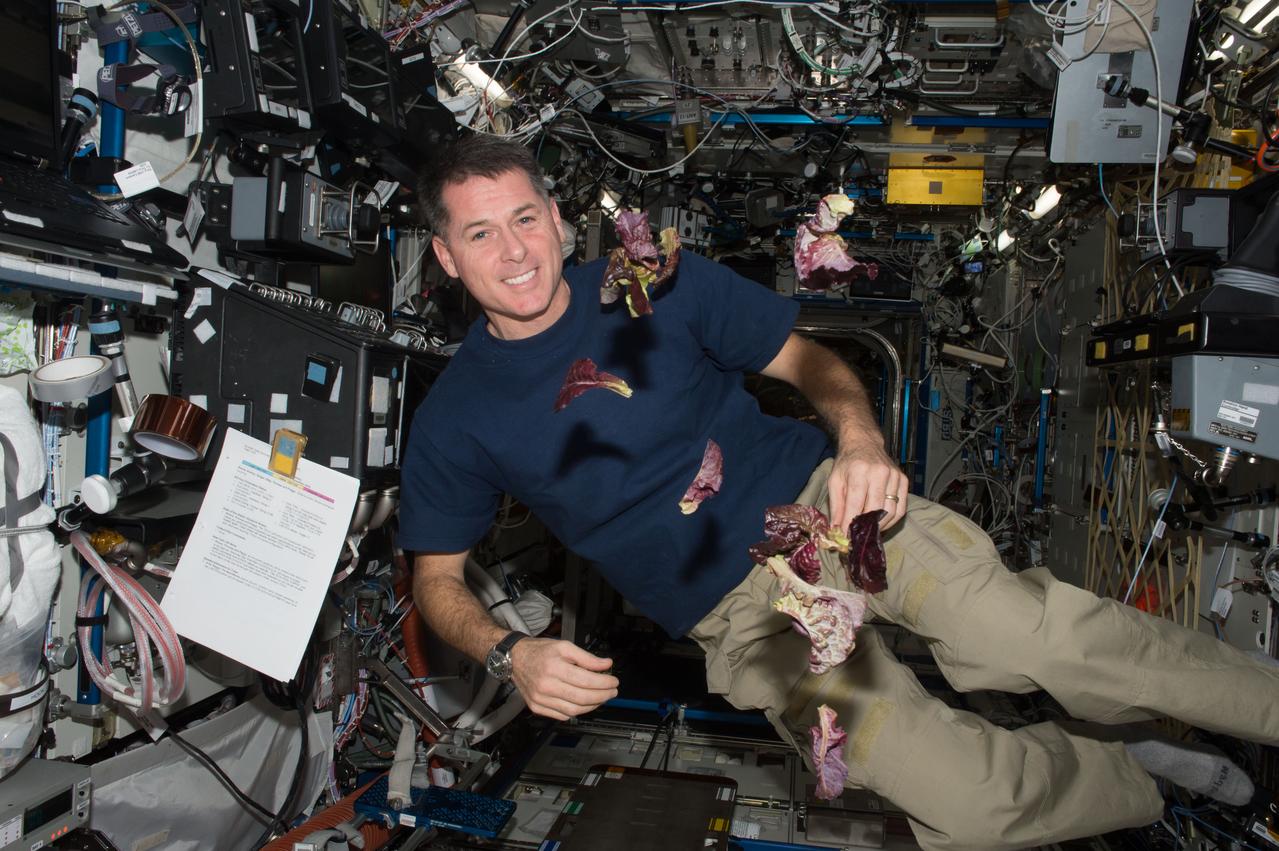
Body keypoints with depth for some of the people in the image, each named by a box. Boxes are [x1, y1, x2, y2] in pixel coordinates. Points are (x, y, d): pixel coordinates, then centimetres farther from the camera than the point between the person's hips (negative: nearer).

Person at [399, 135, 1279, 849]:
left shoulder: (659, 283, 0)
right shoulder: (454, 422, 0)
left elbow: (811, 362, 5)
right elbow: (438, 577, 6)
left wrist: (862, 443, -16)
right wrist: (511, 653, -14)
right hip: (742, 620, 0)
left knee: (1037, 633, -23)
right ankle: (1135, 765, 11)